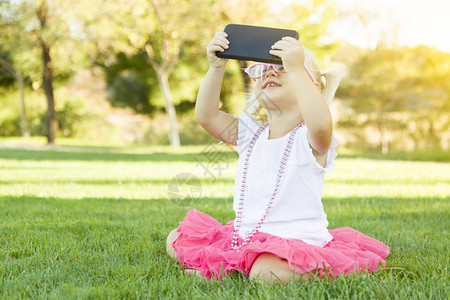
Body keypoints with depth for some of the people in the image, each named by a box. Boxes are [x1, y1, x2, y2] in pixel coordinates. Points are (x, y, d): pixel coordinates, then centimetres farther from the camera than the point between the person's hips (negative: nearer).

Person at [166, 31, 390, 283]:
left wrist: (296, 69, -36)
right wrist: (217, 68, -14)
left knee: (266, 273, -39)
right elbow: (207, 116, -2)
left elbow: (320, 125, -37)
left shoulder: (308, 138, -11)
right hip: (243, 236, 7)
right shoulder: (250, 134, 9)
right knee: (176, 241, 5)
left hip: (295, 241, -7)